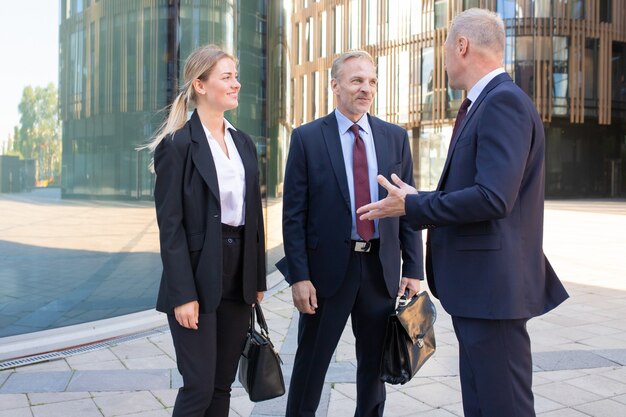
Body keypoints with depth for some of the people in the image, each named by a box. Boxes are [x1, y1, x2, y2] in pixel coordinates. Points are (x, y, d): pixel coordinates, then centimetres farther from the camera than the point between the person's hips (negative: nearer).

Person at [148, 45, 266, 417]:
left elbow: (254, 216, 12)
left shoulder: (244, 143, 11)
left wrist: (257, 280, 10)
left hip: (239, 276, 6)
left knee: (223, 384, 13)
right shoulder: (177, 144, -8)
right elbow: (170, 225, -12)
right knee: (199, 386, -1)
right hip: (198, 276, -6)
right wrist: (183, 294, -16)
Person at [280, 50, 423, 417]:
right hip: (328, 268, -3)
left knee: (375, 363, 17)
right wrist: (299, 276, -11)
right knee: (311, 364, 10)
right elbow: (294, 214, -5)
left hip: (381, 269, 3)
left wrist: (414, 269, 1)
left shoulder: (396, 137, 5)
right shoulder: (308, 138, -3)